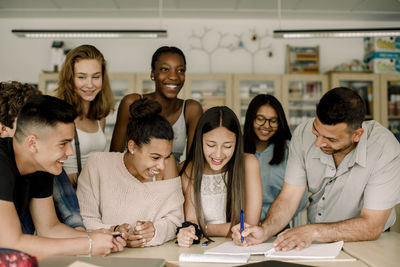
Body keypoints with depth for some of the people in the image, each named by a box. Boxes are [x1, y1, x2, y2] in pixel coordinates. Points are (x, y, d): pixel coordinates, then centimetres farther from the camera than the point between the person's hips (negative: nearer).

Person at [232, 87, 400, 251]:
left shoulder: (385, 149, -24)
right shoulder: (303, 134, -13)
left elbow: (371, 227, -23)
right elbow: (288, 198, -10)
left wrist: (313, 232, -32)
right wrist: (264, 231, -27)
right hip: (316, 241, 2)